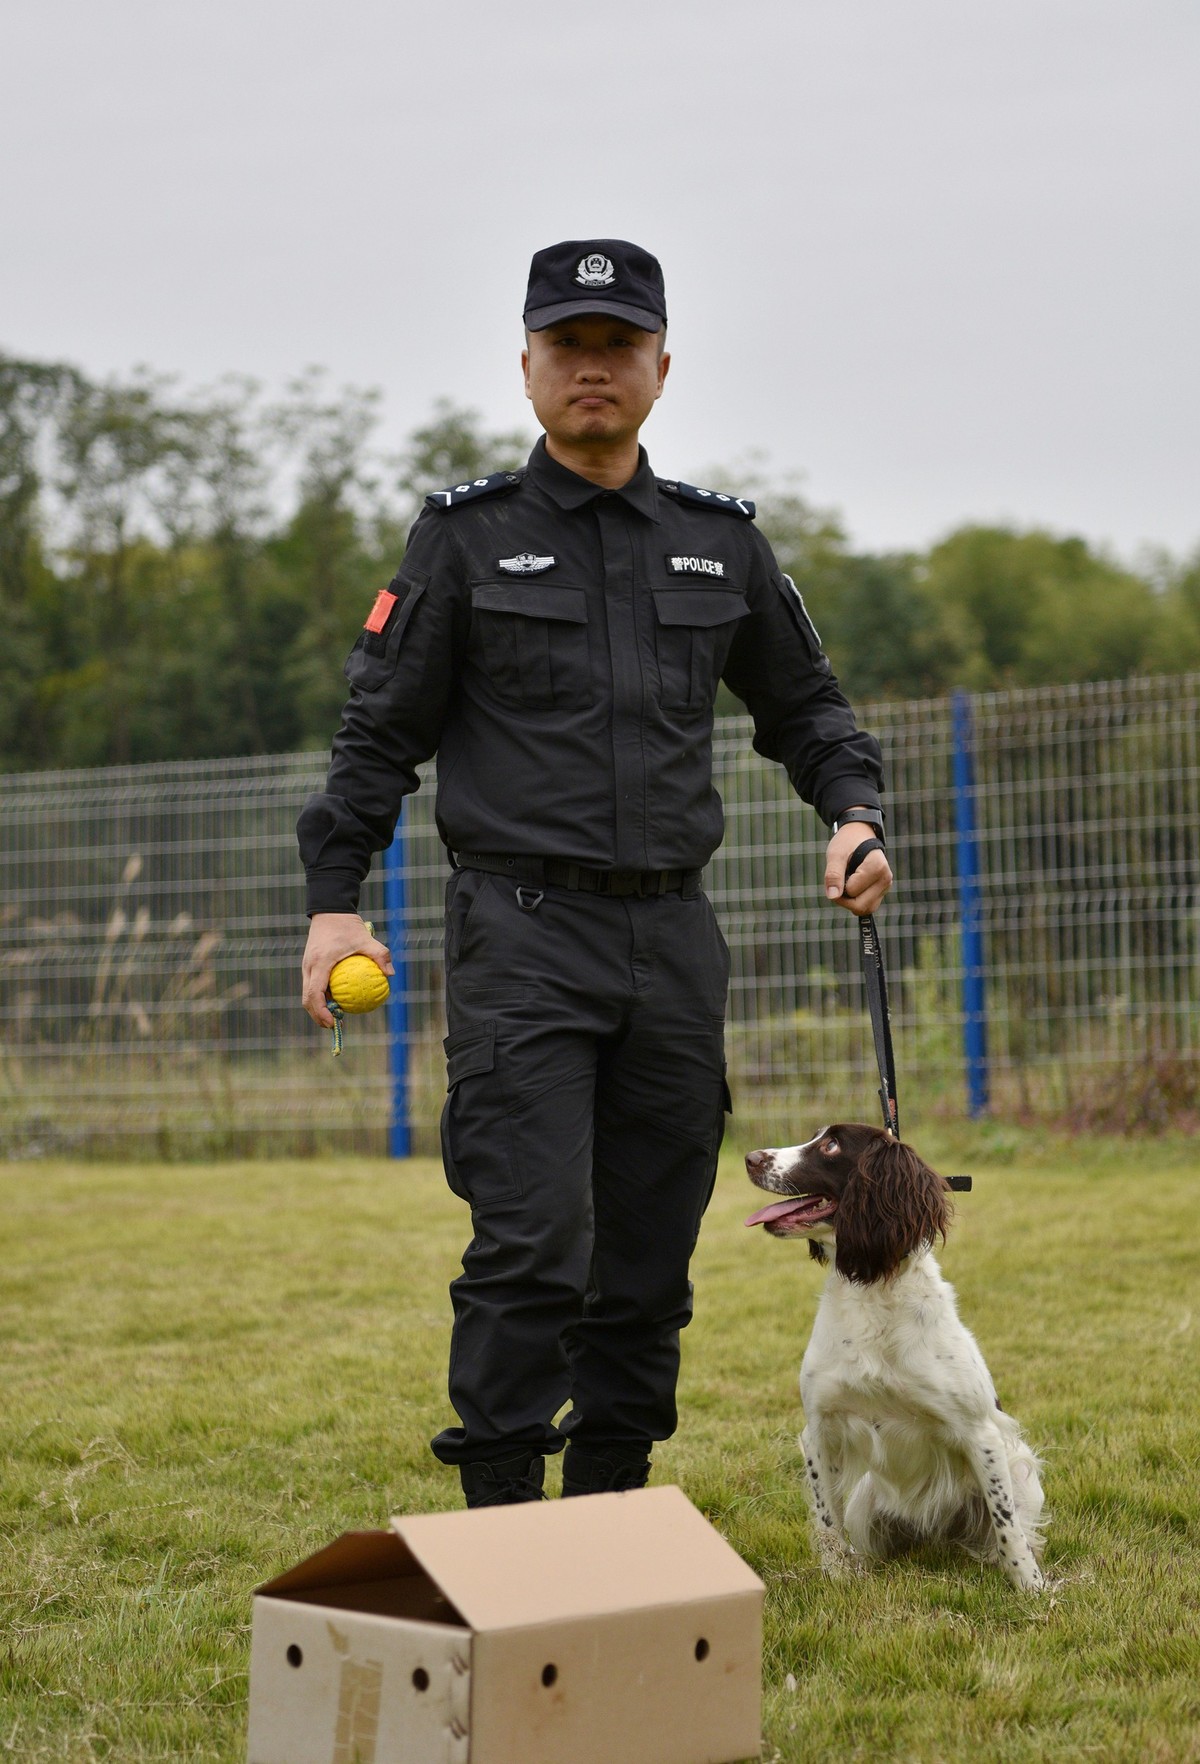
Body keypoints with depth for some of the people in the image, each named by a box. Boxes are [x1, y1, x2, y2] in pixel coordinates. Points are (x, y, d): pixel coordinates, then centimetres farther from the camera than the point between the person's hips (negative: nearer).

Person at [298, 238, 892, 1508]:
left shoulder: (721, 542, 13)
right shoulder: (467, 538, 3)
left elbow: (803, 701, 22)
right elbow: (381, 730, 4)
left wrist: (853, 810, 3)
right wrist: (334, 898, -5)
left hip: (673, 939, 4)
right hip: (520, 936, -4)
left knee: (649, 1253, 7)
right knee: (532, 1242, -14)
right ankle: (502, 1519, -7)